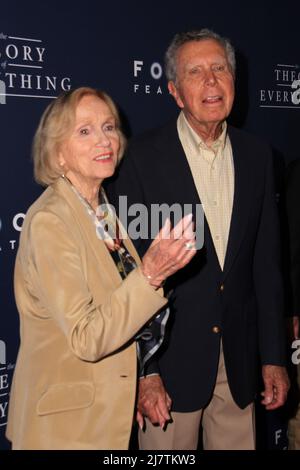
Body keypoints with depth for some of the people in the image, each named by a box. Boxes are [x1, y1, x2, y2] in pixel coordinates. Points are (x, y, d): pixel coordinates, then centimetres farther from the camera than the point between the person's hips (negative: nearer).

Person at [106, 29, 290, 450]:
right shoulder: (141, 157, -9)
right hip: (171, 356, -3)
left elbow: (266, 263, 7)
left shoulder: (256, 156, 4)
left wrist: (274, 356, 6)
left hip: (239, 359, 4)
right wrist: (143, 369, -12)